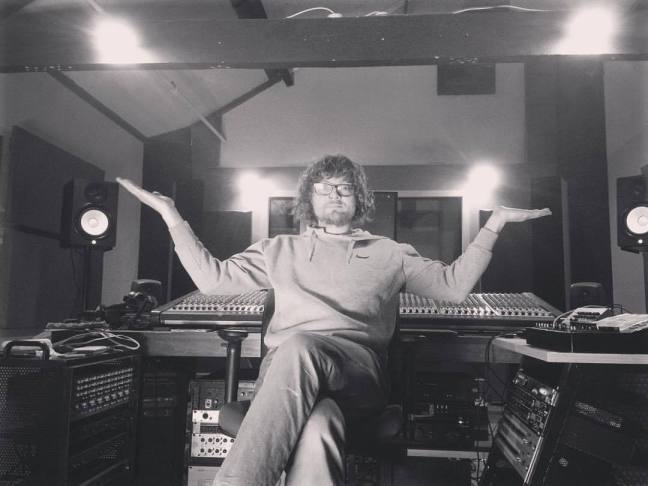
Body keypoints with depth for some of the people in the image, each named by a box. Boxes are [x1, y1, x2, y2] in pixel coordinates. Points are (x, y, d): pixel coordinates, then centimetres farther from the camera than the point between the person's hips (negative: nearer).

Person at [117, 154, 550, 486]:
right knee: (317, 427, -39)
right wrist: (171, 214, 21)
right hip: (285, 367, 1)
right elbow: (213, 278, 24)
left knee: (299, 347, -39)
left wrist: (494, 223, 18)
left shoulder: (389, 253, 26)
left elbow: (455, 285, 22)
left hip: (358, 368, 0)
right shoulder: (281, 249, 28)